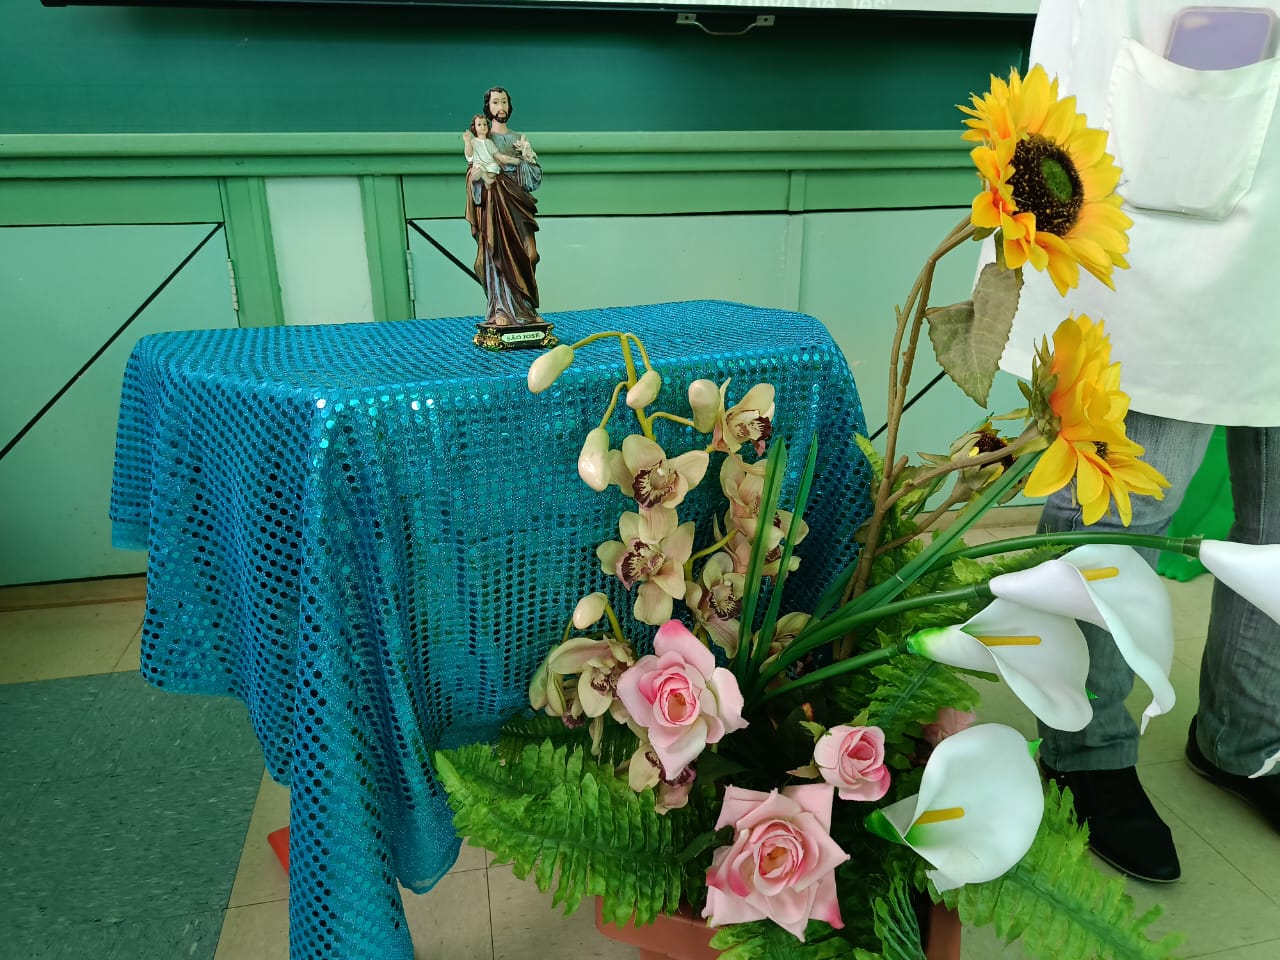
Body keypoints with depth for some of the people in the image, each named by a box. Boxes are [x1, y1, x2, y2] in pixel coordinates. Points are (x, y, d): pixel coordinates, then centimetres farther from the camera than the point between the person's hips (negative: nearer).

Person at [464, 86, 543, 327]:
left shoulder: (519, 140, 17)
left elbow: (536, 174, 5)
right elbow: (474, 175, -2)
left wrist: (503, 159, -7)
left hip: (518, 203, 3)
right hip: (494, 204, -3)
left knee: (528, 254, -6)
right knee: (498, 254, -9)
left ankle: (526, 309, 0)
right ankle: (501, 311, -8)